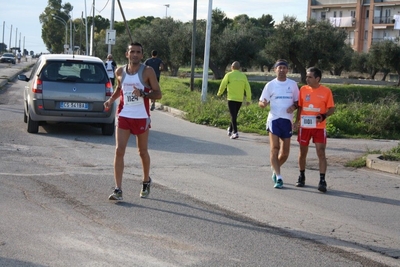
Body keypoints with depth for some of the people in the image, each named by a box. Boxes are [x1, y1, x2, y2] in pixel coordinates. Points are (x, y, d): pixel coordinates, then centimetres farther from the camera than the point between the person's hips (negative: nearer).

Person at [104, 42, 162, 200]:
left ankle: (146, 181, 37)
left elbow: (158, 94, -8)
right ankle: (118, 190, -8)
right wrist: (111, 100, 4)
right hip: (123, 116, 2)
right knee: (119, 151, -9)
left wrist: (142, 94, -24)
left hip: (141, 117, -2)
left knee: (143, 152, 12)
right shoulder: (120, 72, 3)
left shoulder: (147, 71, -7)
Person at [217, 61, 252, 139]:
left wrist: (219, 93, 19)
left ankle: (235, 132, -16)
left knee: (233, 116, -5)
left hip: (231, 99, -4)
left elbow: (223, 85, 0)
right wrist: (248, 99, 8)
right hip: (240, 99, 4)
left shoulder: (229, 75, -4)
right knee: (234, 115, 19)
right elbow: (247, 88, 4)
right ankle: (230, 130, 33)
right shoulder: (243, 76, 6)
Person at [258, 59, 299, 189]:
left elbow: (298, 101, 13)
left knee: (285, 151, 5)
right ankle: (278, 178, -10)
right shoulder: (270, 85, 4)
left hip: (287, 120, 2)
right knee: (274, 148, -12)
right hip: (274, 119, -2)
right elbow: (261, 102, 6)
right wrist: (263, 104, -18)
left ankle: (274, 169, 33)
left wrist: (294, 106, -9)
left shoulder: (293, 84, 7)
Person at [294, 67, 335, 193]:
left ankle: (322, 181, -6)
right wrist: (297, 120, 4)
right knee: (303, 152, 13)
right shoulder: (303, 89, 3)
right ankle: (302, 176, 30)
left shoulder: (326, 91, -6)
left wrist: (324, 116, -20)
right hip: (304, 126, 3)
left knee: (321, 153, -8)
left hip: (319, 127, -3)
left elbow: (331, 109, -2)